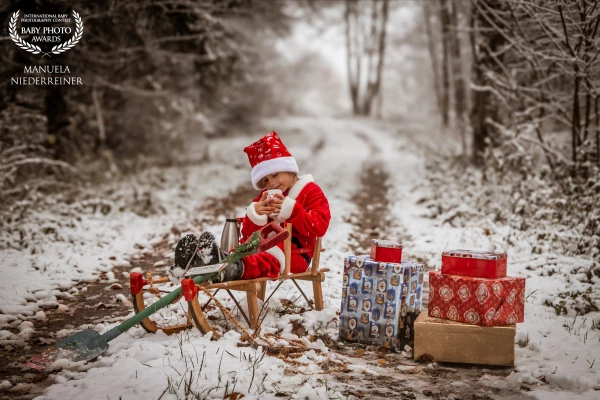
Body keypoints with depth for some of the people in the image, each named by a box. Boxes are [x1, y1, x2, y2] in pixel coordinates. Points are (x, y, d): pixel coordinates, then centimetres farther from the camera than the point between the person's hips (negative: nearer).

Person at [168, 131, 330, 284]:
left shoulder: (311, 192, 6)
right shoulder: (265, 197, 24)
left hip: (294, 254, -6)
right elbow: (248, 235, 14)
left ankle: (233, 268, -69)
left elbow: (319, 226, -11)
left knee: (269, 260, -39)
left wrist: (291, 210, -20)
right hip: (264, 247, 6)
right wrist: (255, 215, -8)